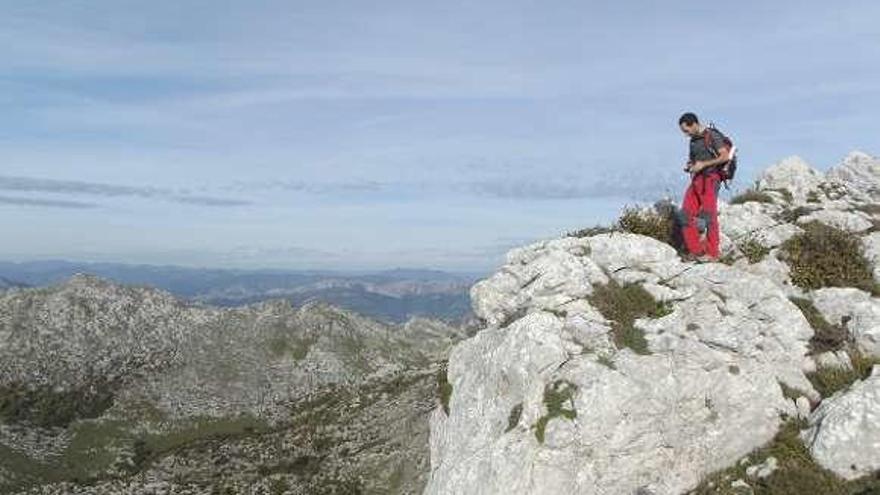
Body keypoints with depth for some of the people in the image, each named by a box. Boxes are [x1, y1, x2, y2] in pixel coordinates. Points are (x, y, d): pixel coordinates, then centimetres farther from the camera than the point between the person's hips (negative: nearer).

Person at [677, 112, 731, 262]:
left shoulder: (712, 136, -6)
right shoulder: (693, 140, 18)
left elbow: (725, 156, -14)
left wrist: (703, 164, -16)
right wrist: (689, 166, 7)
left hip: (710, 179, -8)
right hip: (696, 180, 8)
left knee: (708, 216, -11)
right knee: (686, 215, -2)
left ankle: (712, 253, -7)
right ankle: (695, 251, 2)